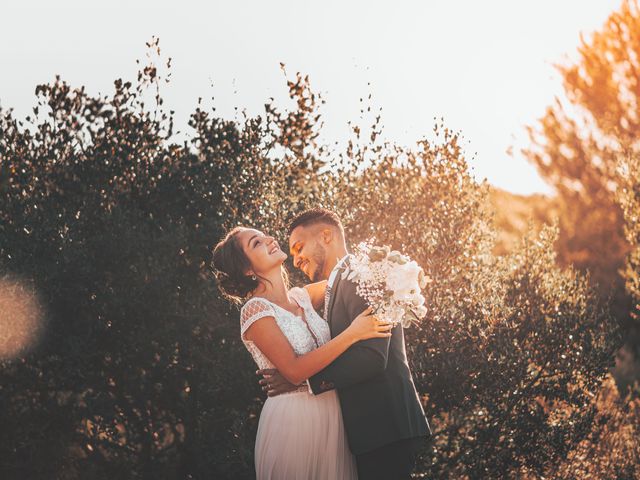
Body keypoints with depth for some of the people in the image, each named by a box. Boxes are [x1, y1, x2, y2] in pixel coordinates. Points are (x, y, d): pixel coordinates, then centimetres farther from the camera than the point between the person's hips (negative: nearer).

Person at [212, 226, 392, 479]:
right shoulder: (255, 310, -11)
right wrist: (353, 334, -22)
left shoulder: (301, 297, 8)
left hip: (332, 418, 6)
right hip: (292, 419, -6)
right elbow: (295, 371, -20)